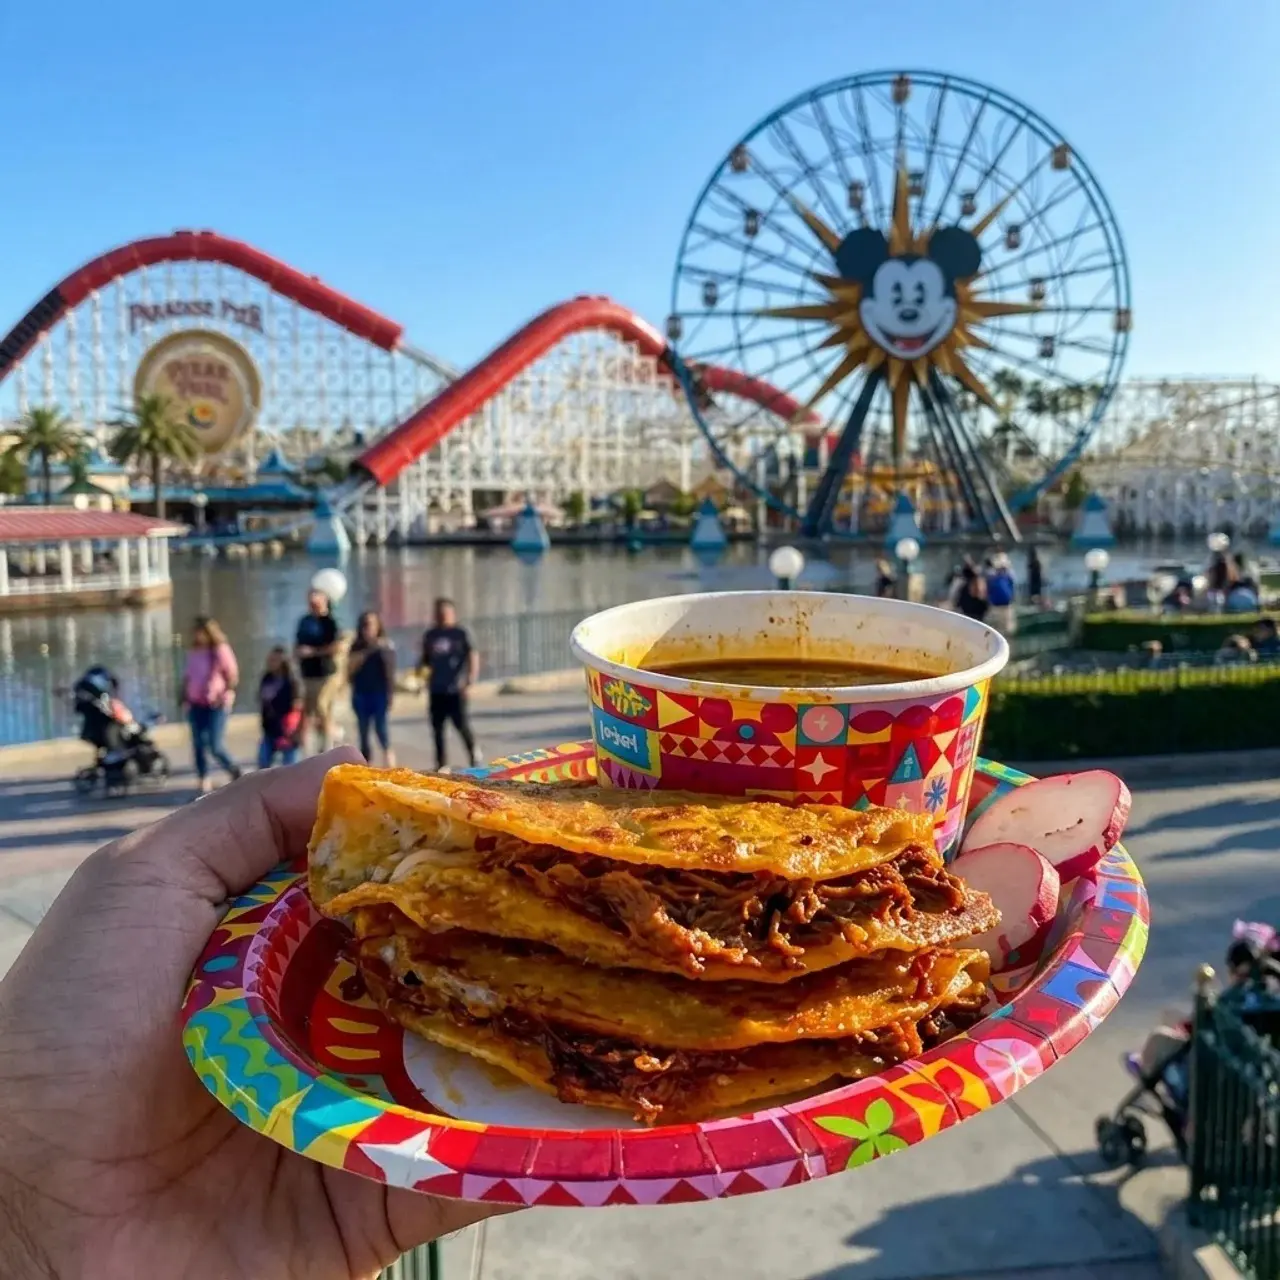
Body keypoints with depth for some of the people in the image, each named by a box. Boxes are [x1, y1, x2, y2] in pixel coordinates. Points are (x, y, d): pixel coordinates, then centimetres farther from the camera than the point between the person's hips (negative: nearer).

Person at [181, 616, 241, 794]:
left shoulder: (221, 650, -4)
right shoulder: (193, 652, 10)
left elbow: (233, 676, -4)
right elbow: (187, 677, 16)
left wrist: (225, 695, -16)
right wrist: (185, 699, 7)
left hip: (216, 705, -5)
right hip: (195, 705, 5)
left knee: (215, 746, -9)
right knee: (198, 745, 4)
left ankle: (234, 770, 16)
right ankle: (203, 782, 12)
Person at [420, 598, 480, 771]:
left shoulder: (460, 633, -1)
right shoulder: (430, 635, 12)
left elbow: (473, 655, -9)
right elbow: (426, 660, 19)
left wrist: (471, 677, -23)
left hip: (455, 689, -4)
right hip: (436, 689, 4)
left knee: (461, 724, -9)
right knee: (437, 727, 6)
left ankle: (474, 753, 14)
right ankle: (441, 764, 15)